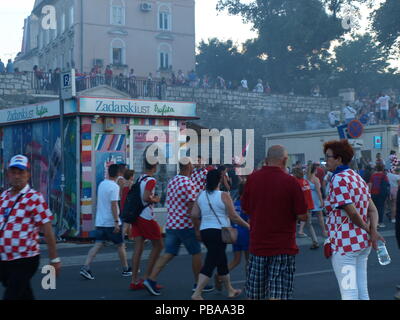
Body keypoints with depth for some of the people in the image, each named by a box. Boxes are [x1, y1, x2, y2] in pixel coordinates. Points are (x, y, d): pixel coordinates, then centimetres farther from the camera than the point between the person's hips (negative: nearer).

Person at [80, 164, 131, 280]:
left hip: (100, 222, 7)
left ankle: (85, 267, -12)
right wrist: (116, 222, -21)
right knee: (120, 245, 8)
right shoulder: (114, 186, -14)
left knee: (98, 245, 3)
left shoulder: (101, 184, 10)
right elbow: (113, 205, -20)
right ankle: (126, 269, 19)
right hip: (111, 222, -6)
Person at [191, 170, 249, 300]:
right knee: (210, 263, -5)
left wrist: (197, 230, 19)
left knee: (221, 261, 20)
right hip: (219, 232, -7)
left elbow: (194, 215, 4)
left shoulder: (201, 196, 7)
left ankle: (230, 290, 31)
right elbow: (233, 216, -9)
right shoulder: (224, 195, -9)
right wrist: (247, 225, 4)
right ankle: (197, 294, -11)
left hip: (205, 231, 7)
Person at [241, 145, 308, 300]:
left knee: (253, 293, 16)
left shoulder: (252, 178, -1)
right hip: (283, 246, -3)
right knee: (278, 294, -1)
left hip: (257, 244, 4)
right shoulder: (290, 181, -11)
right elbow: (302, 216, -10)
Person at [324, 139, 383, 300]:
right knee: (362, 291, 15)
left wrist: (369, 231, -4)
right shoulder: (358, 178, 12)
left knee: (349, 293, -2)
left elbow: (352, 213, -19)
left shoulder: (338, 180, -15)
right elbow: (373, 210, 8)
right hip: (363, 242, 9)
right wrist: (373, 231, -6)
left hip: (345, 244, -9)